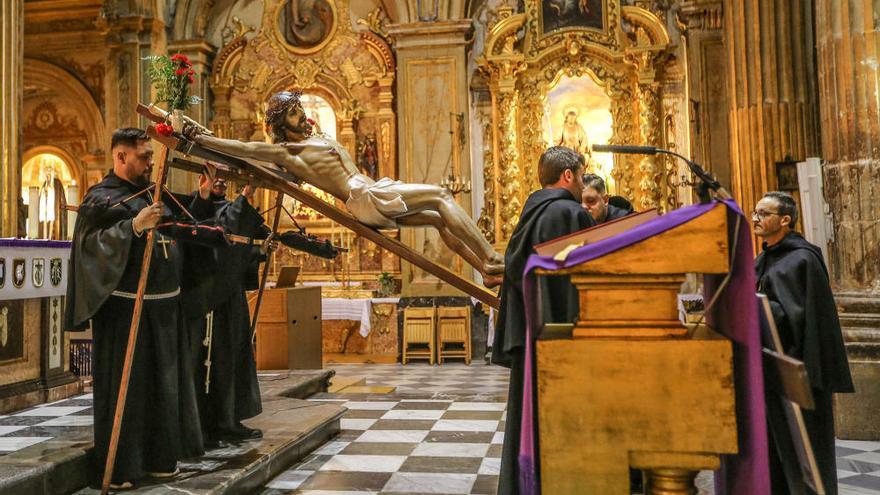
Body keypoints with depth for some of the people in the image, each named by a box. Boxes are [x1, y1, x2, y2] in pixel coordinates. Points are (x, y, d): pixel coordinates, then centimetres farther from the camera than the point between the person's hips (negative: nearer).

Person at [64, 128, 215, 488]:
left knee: (163, 384, 13)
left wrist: (201, 195, 12)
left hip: (163, 308, 7)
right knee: (125, 387, -2)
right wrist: (134, 225, -28)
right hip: (126, 309, -7)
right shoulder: (101, 198, -7)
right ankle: (120, 469, 10)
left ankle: (158, 458, 26)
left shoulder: (155, 193, 14)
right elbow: (89, 243, -19)